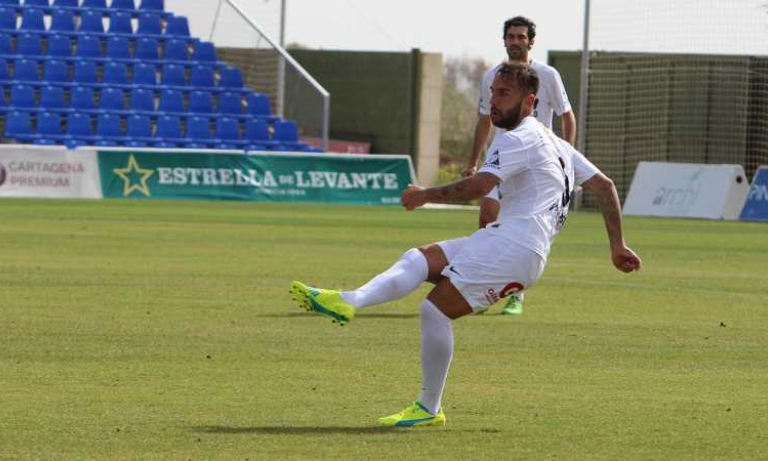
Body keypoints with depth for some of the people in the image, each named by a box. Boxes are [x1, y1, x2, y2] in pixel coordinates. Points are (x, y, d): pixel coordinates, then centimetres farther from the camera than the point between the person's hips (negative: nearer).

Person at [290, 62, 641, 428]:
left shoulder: (517, 140, -6)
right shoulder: (556, 144, 25)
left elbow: (478, 186, -19)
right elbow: (604, 186, 23)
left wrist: (425, 195, -6)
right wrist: (617, 246, 24)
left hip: (512, 246, -10)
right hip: (502, 243, 10)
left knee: (436, 308, -13)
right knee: (419, 259, -2)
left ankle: (429, 408, -5)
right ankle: (349, 302, -26)